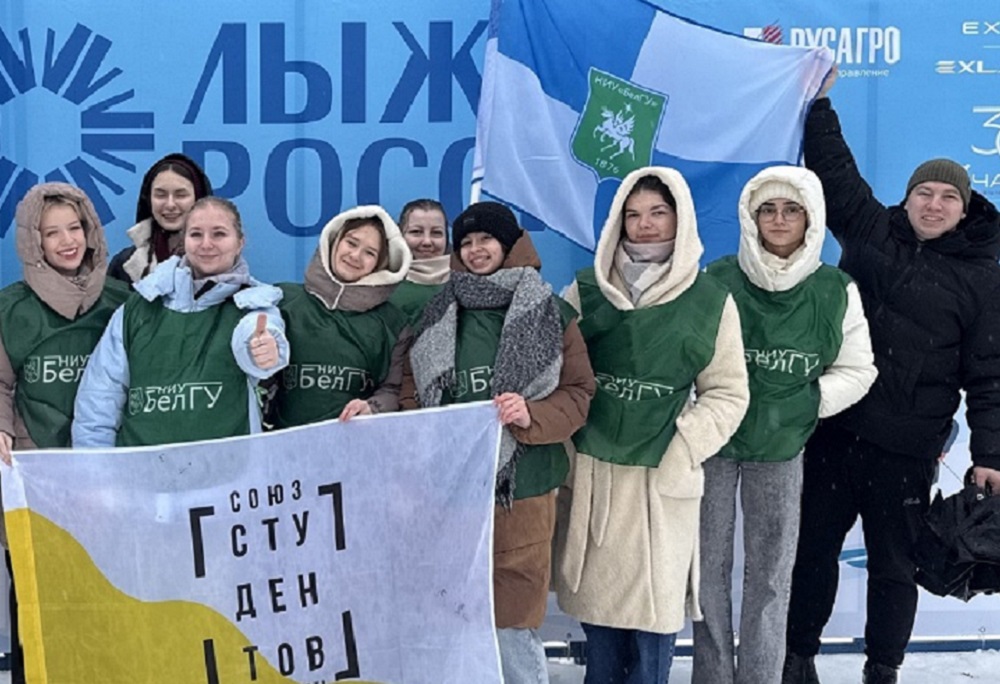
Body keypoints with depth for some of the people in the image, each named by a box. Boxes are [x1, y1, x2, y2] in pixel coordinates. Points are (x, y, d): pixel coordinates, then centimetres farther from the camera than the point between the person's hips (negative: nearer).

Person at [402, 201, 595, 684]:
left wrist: (531, 415, -17)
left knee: (512, 617, 0)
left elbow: (578, 394, 1)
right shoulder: (437, 314, 12)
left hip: (519, 486, -3)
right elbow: (413, 394, 14)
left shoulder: (551, 314, 2)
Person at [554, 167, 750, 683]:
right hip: (590, 471, 2)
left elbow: (728, 393, 2)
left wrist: (679, 452, -9)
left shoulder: (712, 301, 2)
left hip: (662, 477, -1)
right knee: (597, 597, 12)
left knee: (653, 603, 4)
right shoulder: (585, 291, 5)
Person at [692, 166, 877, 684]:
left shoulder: (836, 291, -2)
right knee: (710, 566, 7)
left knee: (771, 574, 7)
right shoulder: (716, 282, -8)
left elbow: (857, 371, 4)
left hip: (781, 449, 1)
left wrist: (806, 402, -10)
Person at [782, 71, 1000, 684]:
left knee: (894, 568, 11)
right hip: (832, 431, 2)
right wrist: (819, 99, 3)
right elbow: (834, 168, 7)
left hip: (906, 450, -2)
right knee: (813, 550, 12)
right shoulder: (871, 231, 4)